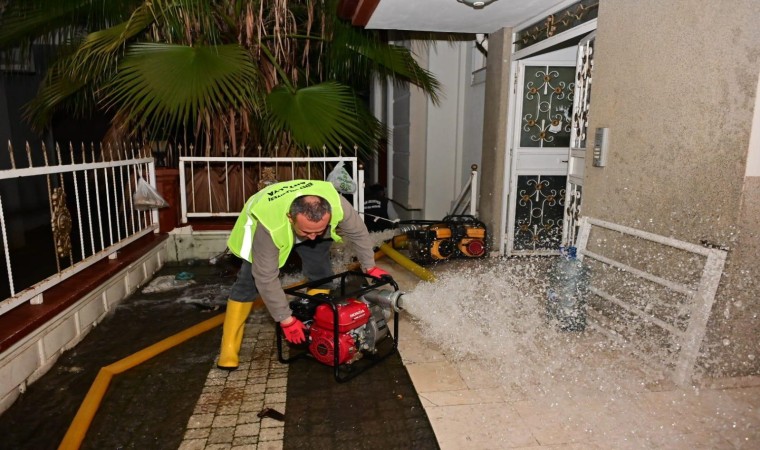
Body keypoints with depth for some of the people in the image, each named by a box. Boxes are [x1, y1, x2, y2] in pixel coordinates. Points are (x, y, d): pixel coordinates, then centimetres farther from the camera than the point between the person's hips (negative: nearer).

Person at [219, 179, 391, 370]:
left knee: (321, 274, -4)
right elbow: (266, 278, -36)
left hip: (307, 222, 3)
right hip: (265, 217, -3)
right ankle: (229, 347, -1)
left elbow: (358, 233, -19)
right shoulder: (269, 226, -46)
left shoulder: (338, 206, -40)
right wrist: (286, 319, -30)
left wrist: (369, 267, -8)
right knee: (249, 281, -11)